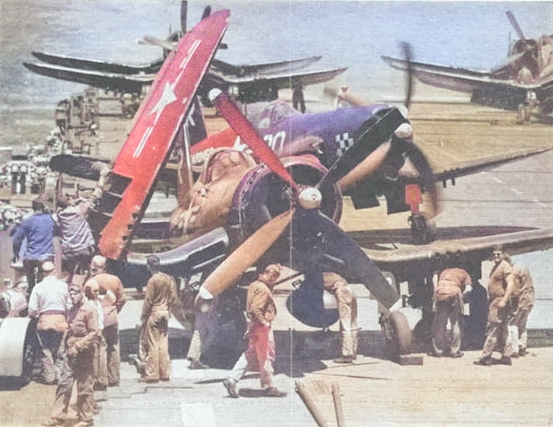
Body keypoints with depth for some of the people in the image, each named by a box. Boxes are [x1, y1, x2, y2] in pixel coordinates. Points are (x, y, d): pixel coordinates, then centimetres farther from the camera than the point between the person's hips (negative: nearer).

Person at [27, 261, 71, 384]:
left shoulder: (38, 287, -4)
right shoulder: (63, 286, 0)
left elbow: (32, 309, -4)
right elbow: (69, 306, 3)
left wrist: (36, 315, 17)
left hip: (44, 320, -1)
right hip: (60, 319, 1)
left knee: (45, 350, 8)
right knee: (59, 349, 11)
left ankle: (48, 376, 10)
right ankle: (59, 375, 11)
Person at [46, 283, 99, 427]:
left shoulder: (89, 309, -10)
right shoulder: (72, 310, 14)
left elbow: (94, 333, -15)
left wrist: (78, 347, -18)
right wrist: (65, 345, 12)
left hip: (84, 352, -7)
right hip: (71, 352, 7)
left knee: (84, 387, 1)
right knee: (64, 384, 6)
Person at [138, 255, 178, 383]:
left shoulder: (152, 280, -15)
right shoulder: (169, 279, 3)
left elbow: (148, 301, -13)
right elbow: (173, 298, 6)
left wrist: (143, 316, -4)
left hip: (154, 314, -6)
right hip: (165, 313, 6)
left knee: (152, 344, -1)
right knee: (163, 344, 10)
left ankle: (152, 374, 1)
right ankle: (165, 373, 13)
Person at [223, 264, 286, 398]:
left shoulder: (255, 285, 13)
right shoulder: (263, 289, -18)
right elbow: (255, 309, -25)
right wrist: (265, 323, -19)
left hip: (254, 325, 10)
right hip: (261, 327, -10)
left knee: (250, 356, 12)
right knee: (266, 357, 1)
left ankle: (232, 380, 8)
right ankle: (269, 387, 11)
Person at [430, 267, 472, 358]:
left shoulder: (444, 272, 34)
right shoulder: (464, 274, 22)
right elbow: (468, 288, 4)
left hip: (440, 295, 3)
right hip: (454, 294, -3)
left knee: (439, 325, 9)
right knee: (455, 324, 7)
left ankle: (438, 350, 9)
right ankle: (454, 351, 5)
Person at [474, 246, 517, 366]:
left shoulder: (505, 267, -13)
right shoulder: (495, 267, 18)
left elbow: (511, 285, -22)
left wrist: (504, 301, -28)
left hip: (500, 301, -10)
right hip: (495, 301, 10)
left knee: (492, 330, -9)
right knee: (503, 330, 11)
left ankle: (486, 356, -8)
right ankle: (506, 356, 15)